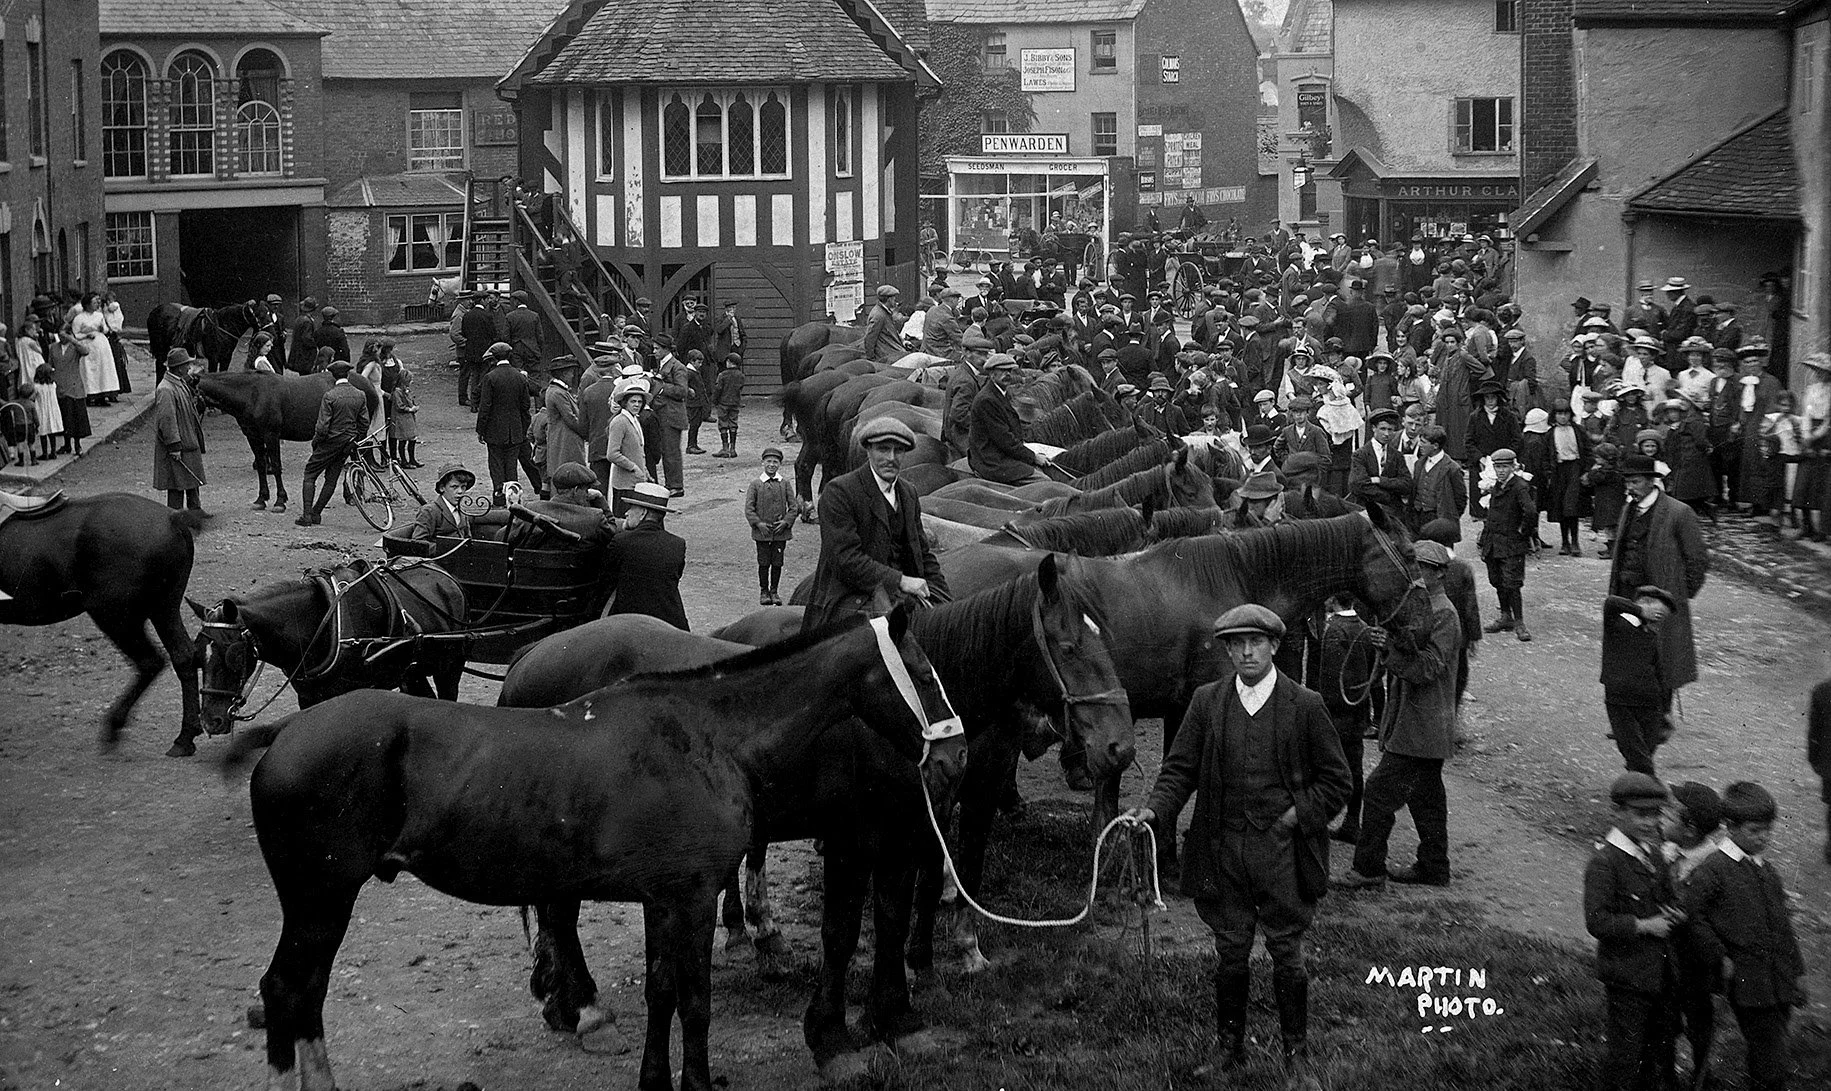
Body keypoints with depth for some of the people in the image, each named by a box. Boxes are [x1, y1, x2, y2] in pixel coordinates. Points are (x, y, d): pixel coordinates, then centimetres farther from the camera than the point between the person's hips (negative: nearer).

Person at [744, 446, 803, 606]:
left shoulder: (785, 485, 4)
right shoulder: (755, 485, -1)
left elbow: (794, 506, 3)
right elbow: (748, 508, -3)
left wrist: (785, 522, -11)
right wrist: (758, 523, -14)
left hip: (780, 531, 1)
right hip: (762, 532, -1)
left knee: (777, 563, 5)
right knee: (763, 563, 3)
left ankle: (774, 591, 17)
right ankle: (764, 591, 15)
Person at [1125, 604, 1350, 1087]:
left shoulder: (1305, 706, -2)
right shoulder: (1206, 703, 3)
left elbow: (1337, 780, 3)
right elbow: (1180, 768, 3)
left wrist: (1298, 815, -8)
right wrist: (1156, 810, -13)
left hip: (1282, 851, -2)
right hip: (1223, 851, 2)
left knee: (1287, 953, 5)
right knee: (1230, 951, 10)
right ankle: (1228, 1047, 25)